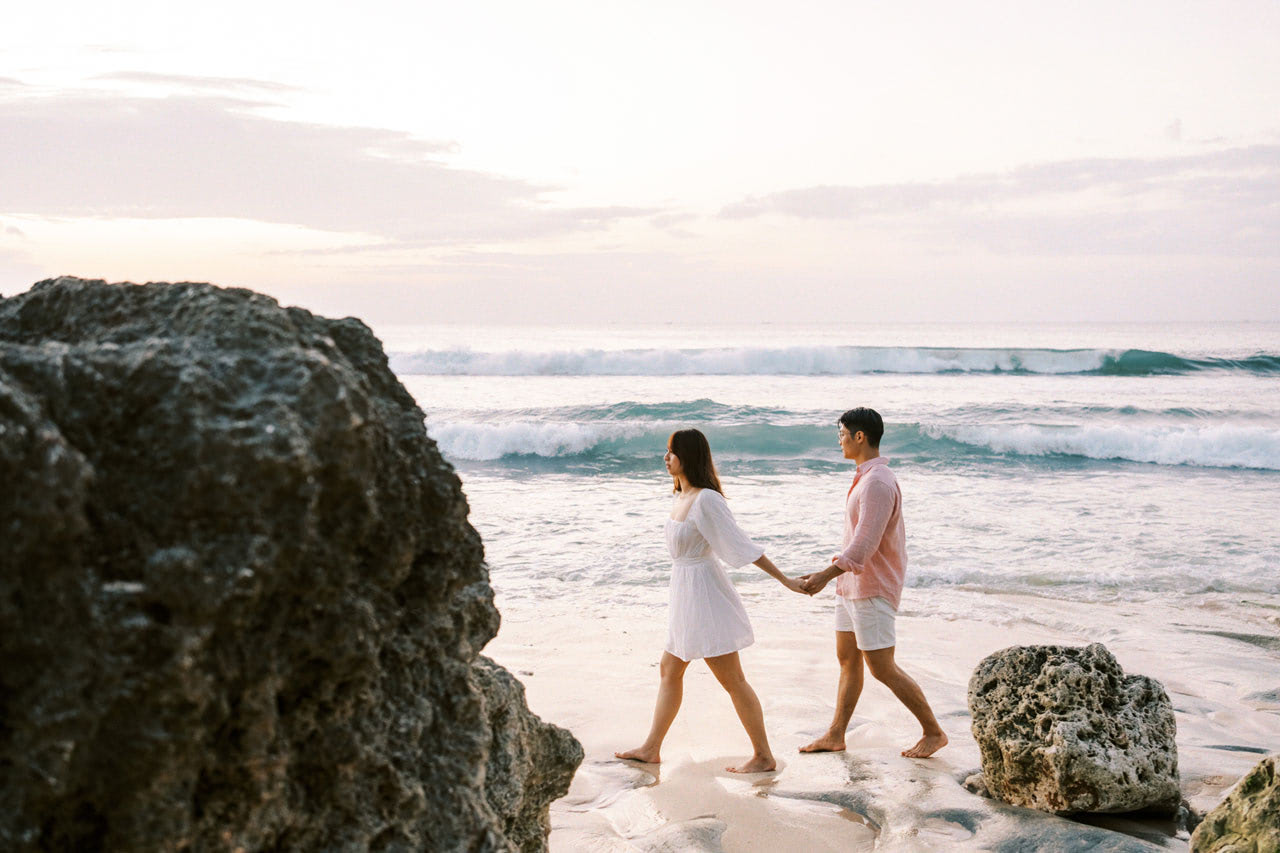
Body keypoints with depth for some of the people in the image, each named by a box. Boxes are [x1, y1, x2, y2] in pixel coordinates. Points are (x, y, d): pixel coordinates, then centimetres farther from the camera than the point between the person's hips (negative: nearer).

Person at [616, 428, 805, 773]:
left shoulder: (706, 500, -20)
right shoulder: (682, 496, 8)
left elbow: (743, 546, -19)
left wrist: (785, 580, -18)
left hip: (704, 593, -10)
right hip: (685, 594, 10)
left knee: (732, 680, -3)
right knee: (669, 671, 16)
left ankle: (763, 755, 6)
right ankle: (651, 748, 27)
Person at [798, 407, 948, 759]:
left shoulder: (878, 483, -21)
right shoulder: (866, 478, 12)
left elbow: (864, 545, -27)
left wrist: (826, 575, -30)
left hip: (872, 589, -10)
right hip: (852, 585, 10)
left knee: (882, 668, -5)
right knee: (847, 661, 13)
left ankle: (933, 732, 6)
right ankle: (835, 735, 19)